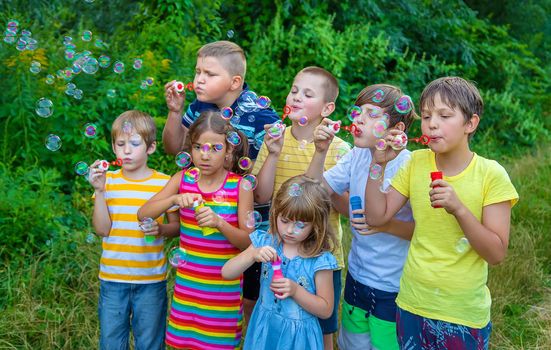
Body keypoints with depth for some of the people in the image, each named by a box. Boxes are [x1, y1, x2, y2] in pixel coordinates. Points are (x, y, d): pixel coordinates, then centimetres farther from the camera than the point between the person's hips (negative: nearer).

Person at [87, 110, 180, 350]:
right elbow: (102, 229, -5)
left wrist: (161, 229, -18)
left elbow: (176, 226, 4)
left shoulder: (164, 183, -4)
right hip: (112, 277, 2)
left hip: (151, 279, -2)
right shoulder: (109, 180, 0)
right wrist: (99, 191, -15)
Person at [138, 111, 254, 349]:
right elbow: (143, 214, -5)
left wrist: (219, 222, -27)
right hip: (187, 283, 3)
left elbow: (248, 241, -10)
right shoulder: (183, 179, -1)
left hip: (224, 287, -3)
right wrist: (175, 199, -22)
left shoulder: (240, 186, -9)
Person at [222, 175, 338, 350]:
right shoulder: (265, 242, -8)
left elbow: (326, 310, -10)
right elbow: (226, 273, -10)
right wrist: (253, 255, -26)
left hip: (298, 336, -3)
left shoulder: (319, 259, -17)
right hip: (264, 329, 3)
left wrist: (295, 290, -24)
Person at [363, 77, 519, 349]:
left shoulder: (490, 174, -14)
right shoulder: (416, 163, -2)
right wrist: (378, 163, -12)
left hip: (464, 315, -3)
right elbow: (376, 216, -2)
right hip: (411, 306, 3)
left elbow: (497, 254, -15)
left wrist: (458, 208, -28)